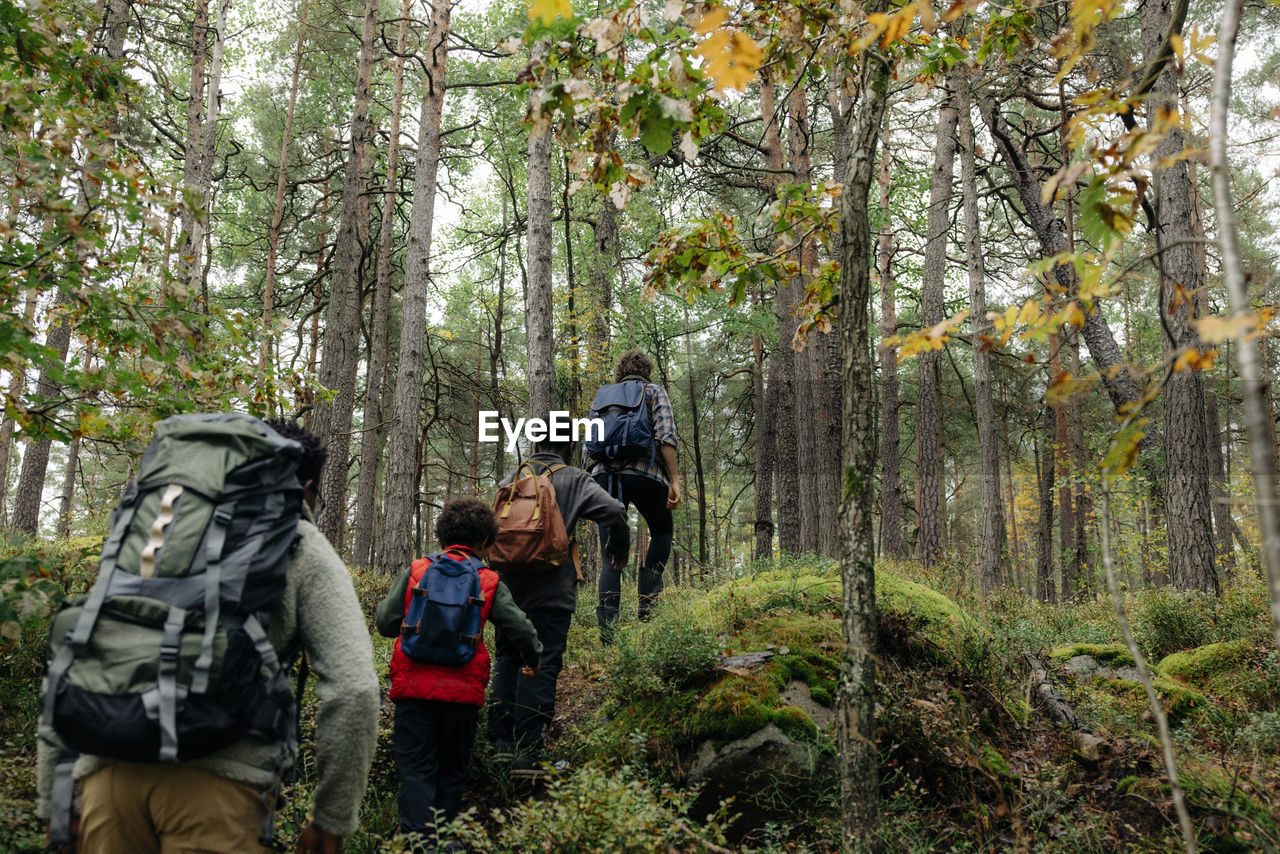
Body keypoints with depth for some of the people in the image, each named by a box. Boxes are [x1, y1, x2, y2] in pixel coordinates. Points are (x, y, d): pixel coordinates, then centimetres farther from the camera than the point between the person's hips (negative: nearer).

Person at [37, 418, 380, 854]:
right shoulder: (304, 549, 9)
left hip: (107, 768, 5)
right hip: (218, 777, -4)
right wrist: (333, 819, 5)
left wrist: (54, 803, 24)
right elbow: (353, 687, -3)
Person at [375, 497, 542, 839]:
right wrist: (533, 660, 23)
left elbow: (386, 623, 4)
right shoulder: (489, 582, 3)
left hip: (414, 686, 0)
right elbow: (520, 629, 3)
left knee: (416, 769, 3)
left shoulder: (416, 571, 3)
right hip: (463, 693, 1)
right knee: (452, 770, 17)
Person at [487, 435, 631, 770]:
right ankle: (527, 753, -4)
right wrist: (620, 550, 5)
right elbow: (613, 511, -11)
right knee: (541, 666, -3)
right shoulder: (574, 480, 0)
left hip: (508, 585, 5)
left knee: (507, 659, 15)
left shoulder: (511, 480, 14)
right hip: (550, 589, -5)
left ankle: (501, 743, 16)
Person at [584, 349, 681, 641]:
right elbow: (665, 436, -2)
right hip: (644, 471, -3)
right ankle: (648, 599, 5)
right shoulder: (654, 391, 15)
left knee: (609, 555, 3)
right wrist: (674, 481, -5)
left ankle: (607, 632, -8)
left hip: (603, 475, 3)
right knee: (662, 532, 23)